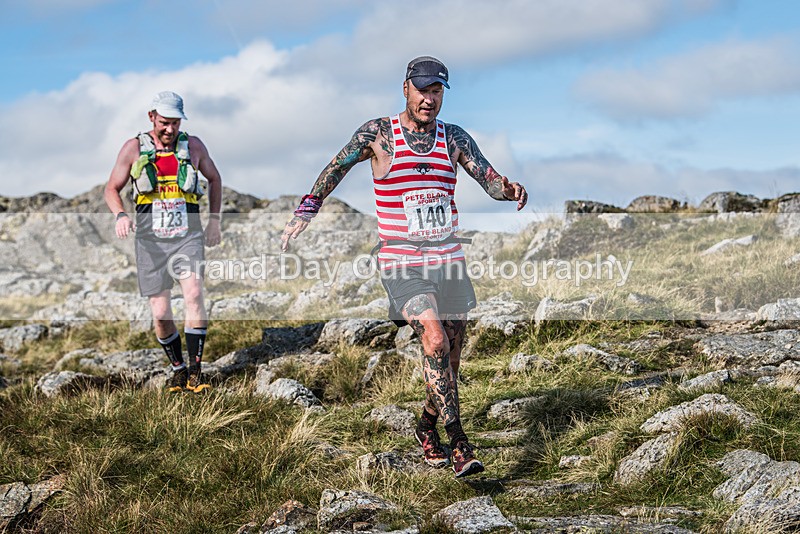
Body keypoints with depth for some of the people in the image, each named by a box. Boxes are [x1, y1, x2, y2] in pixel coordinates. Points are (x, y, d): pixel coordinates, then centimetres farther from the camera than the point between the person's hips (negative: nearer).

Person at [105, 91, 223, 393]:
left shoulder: (193, 146, 8)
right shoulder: (134, 148, 4)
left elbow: (214, 179, 24)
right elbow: (112, 189, 9)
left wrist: (214, 220, 14)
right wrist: (120, 215, -12)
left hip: (188, 236, 0)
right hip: (151, 240, 0)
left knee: (193, 295, -22)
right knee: (160, 313, -4)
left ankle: (195, 373, -17)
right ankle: (177, 369, 18)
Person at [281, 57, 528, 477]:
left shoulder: (454, 138, 5)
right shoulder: (378, 134, -3)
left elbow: (490, 181, 0)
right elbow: (335, 169, 6)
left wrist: (510, 189, -23)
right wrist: (306, 210, -4)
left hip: (448, 258, 4)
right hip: (401, 262, -4)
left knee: (450, 355, 9)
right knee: (434, 340, -23)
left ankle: (427, 427, 34)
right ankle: (459, 442, -21)